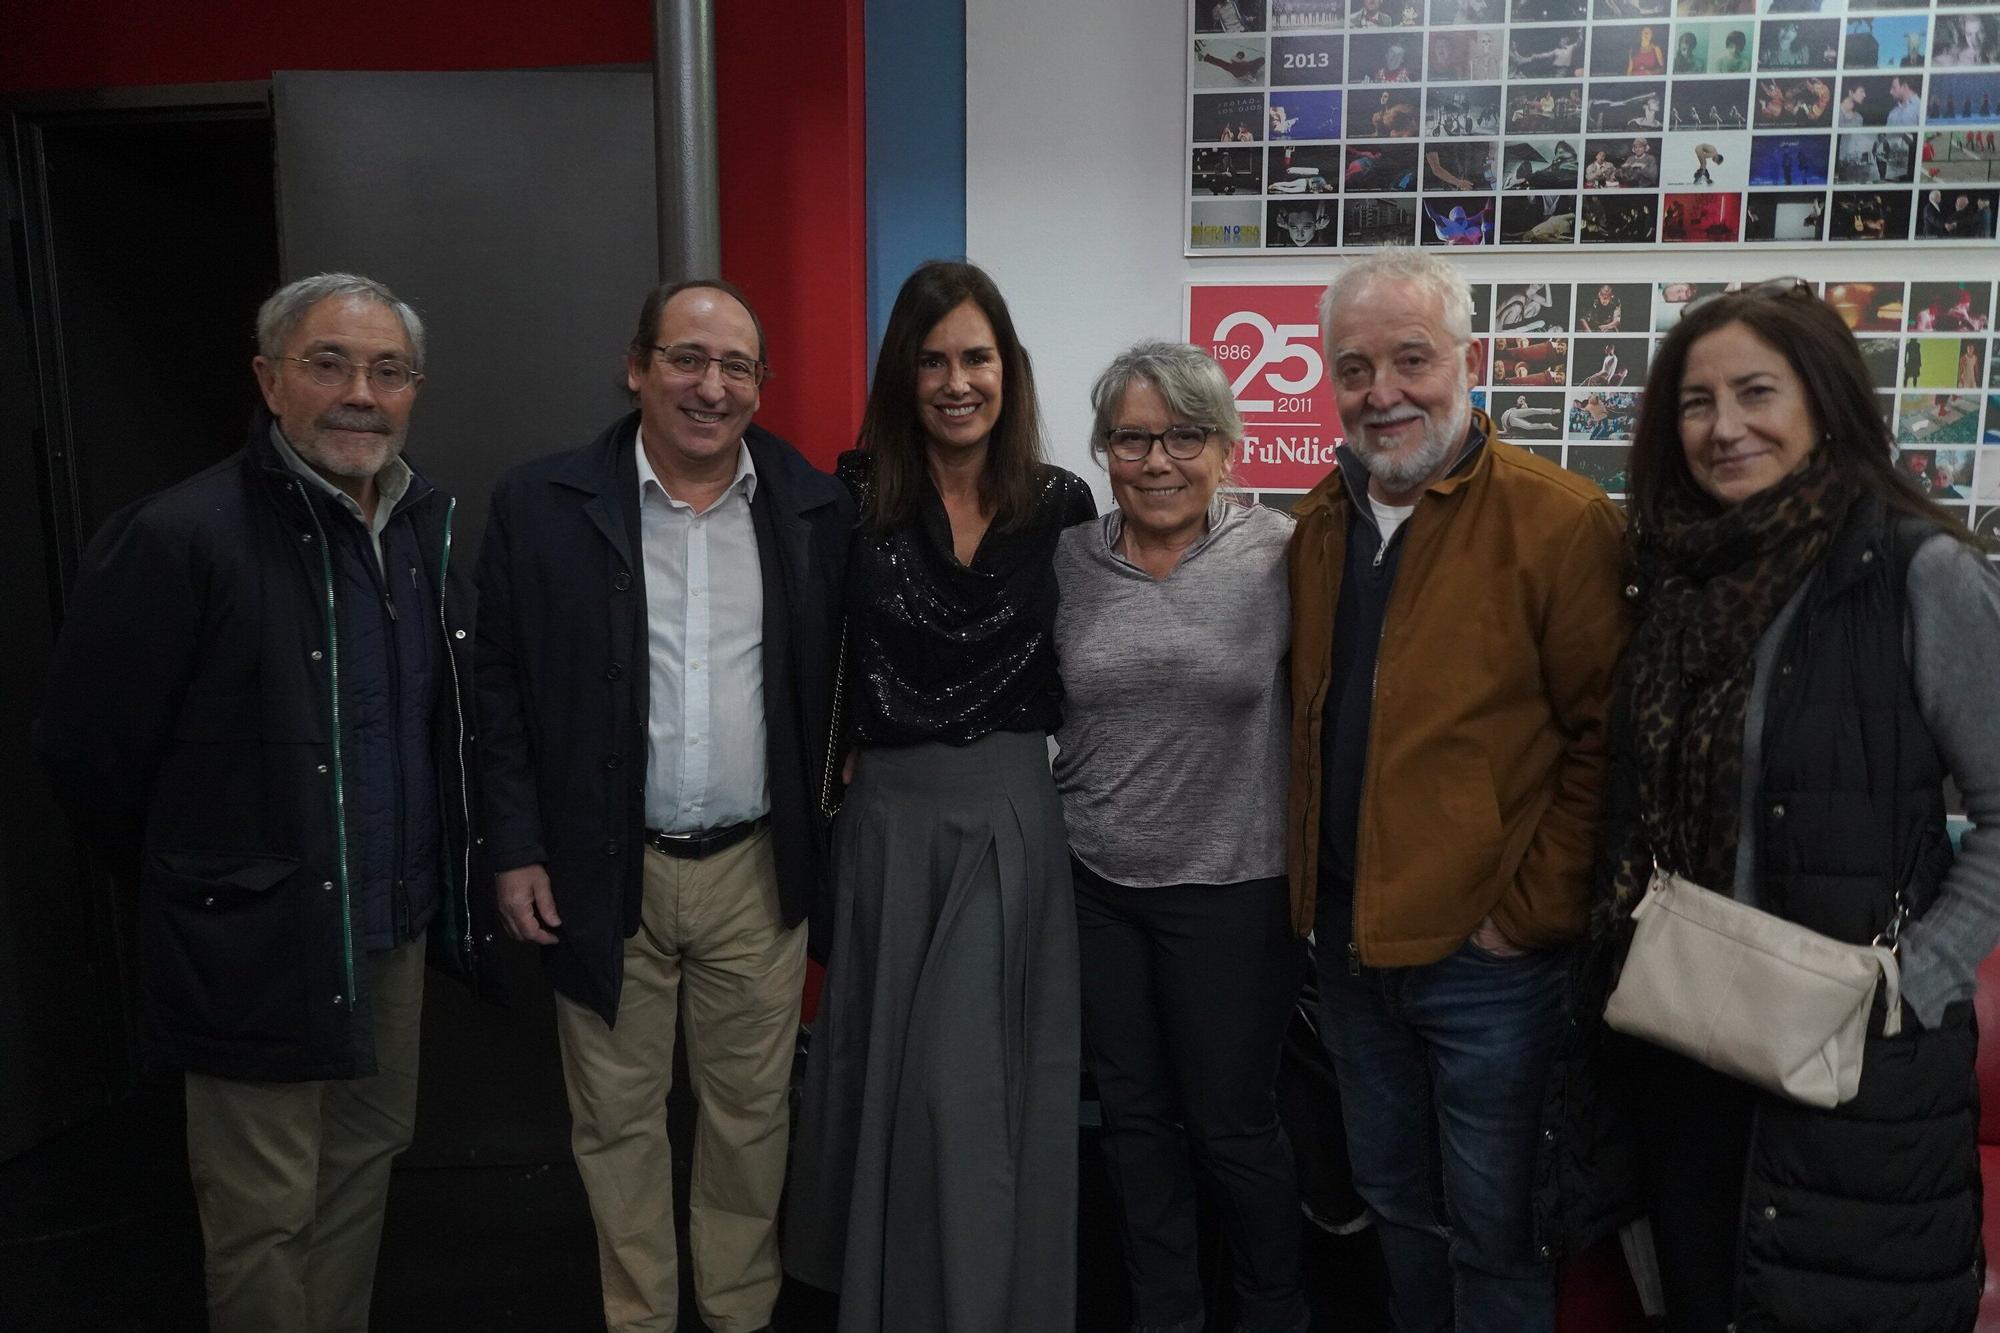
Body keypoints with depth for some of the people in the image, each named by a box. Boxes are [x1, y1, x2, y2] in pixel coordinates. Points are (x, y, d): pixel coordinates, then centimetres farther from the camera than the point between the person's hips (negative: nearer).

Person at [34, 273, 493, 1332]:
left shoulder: (426, 523, 4)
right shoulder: (179, 537, -17)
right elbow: (86, 750, -10)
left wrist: (435, 883, 11)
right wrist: (198, 886, 1)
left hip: (397, 928, 6)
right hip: (259, 947, -6)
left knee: (366, 1164, 20)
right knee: (266, 1217, 9)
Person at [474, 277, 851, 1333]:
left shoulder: (815, 510, 0)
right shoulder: (540, 505, -4)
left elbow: (836, 682, 6)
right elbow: (500, 687, 0)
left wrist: (829, 834, 3)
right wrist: (516, 852, -4)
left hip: (757, 871, 1)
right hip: (603, 875, 0)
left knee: (751, 1113, 14)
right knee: (618, 1123, 14)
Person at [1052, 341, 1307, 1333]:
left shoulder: (1280, 555, -10)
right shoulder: (1067, 561, 0)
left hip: (1232, 889, -3)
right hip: (1093, 883, 4)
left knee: (1231, 1124, 11)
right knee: (1133, 1114, 17)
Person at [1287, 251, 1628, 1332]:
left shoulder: (1562, 523, -14)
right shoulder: (1320, 524, 7)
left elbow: (1606, 742, -14)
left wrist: (1532, 912, -14)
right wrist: (1312, 886, 9)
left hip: (1489, 953, -6)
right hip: (1349, 940, 6)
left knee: (1493, 1231, 11)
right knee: (1395, 1204, 23)